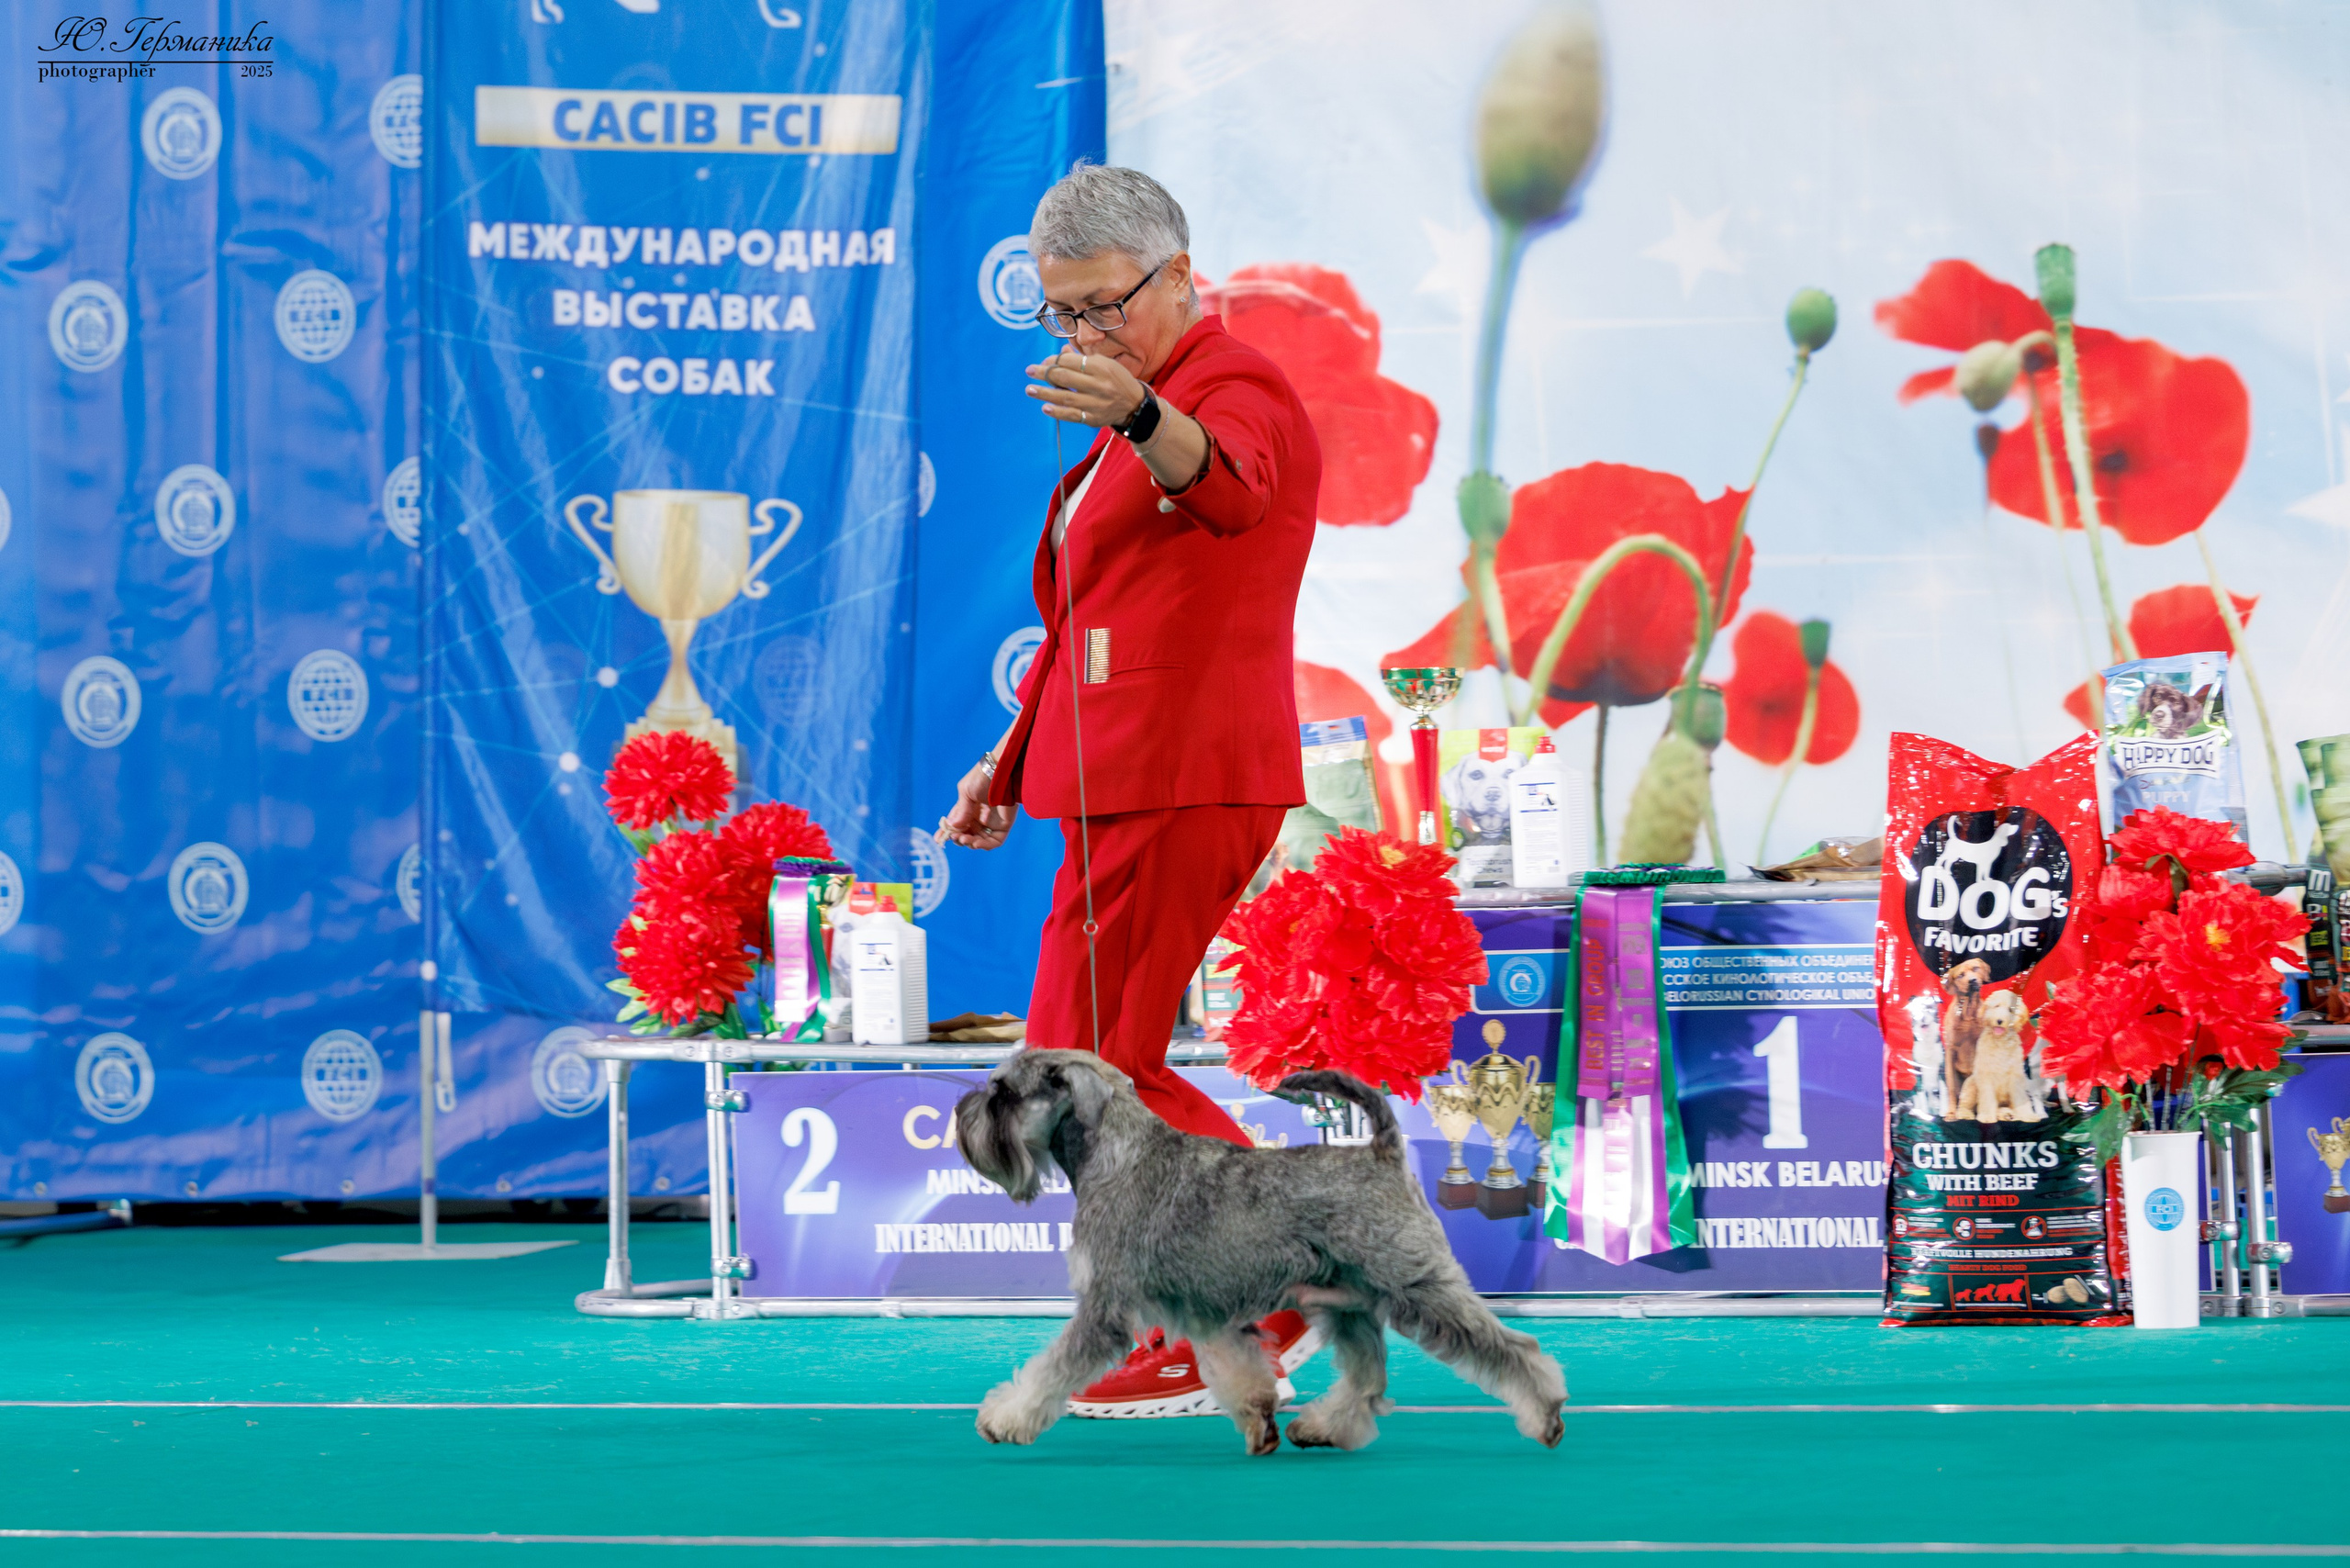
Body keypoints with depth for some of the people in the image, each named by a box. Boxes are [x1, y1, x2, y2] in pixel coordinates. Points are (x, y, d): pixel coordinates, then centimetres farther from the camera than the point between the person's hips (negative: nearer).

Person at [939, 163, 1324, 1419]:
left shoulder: (1234, 389, -11)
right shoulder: (1130, 428, 22)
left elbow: (1228, 481, -38)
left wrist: (1143, 418, -59)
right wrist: (1011, 762, 23)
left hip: (1185, 785, -10)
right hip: (1124, 790, 10)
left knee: (1097, 1068, -10)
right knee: (1073, 1066, 12)